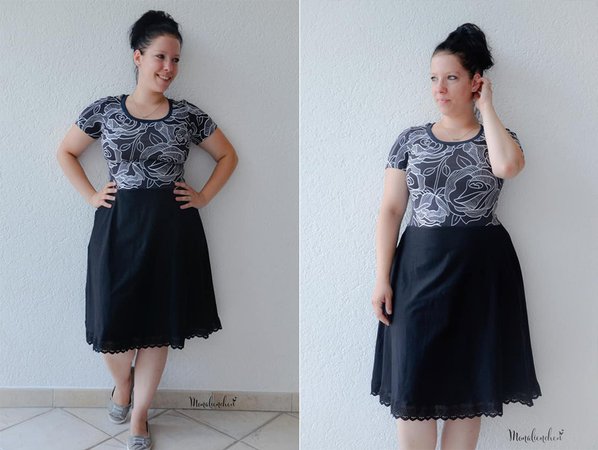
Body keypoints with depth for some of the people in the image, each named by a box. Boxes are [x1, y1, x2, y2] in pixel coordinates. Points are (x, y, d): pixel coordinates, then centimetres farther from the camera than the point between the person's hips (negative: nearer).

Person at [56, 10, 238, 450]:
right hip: (118, 226, 0)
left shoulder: (188, 114, 2)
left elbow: (228, 156, 13)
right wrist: (91, 196, 4)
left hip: (172, 228, 0)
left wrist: (204, 197, 3)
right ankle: (122, 382, 38)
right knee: (113, 320, 2)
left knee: (159, 324, 6)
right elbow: (66, 152, 15)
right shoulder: (104, 110, 2)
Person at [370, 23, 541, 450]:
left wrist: (486, 107, -7)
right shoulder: (411, 139, 7)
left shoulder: (498, 137, 5)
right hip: (420, 266, 1)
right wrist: (382, 278, -5)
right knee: (413, 386, 1)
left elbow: (507, 166, -21)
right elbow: (391, 210, 2)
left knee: (470, 385, 8)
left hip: (482, 269, 0)